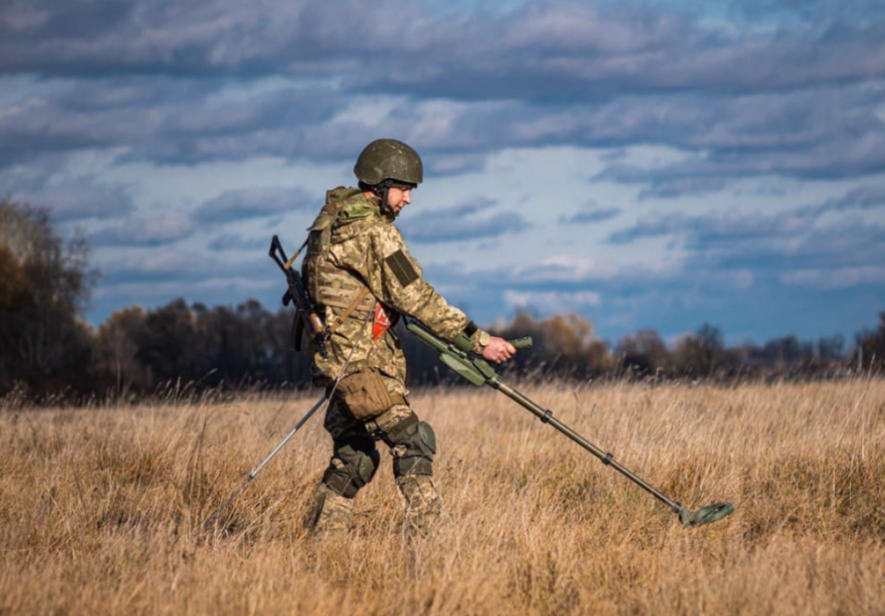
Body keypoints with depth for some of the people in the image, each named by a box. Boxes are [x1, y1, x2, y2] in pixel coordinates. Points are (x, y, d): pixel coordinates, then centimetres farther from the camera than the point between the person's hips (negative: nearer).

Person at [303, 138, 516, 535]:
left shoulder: (331, 221, 14)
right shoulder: (374, 232, -14)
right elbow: (415, 298, -16)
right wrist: (478, 339, -14)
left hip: (338, 363, 10)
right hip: (364, 363, -10)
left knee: (353, 458, 15)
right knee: (411, 446, -11)